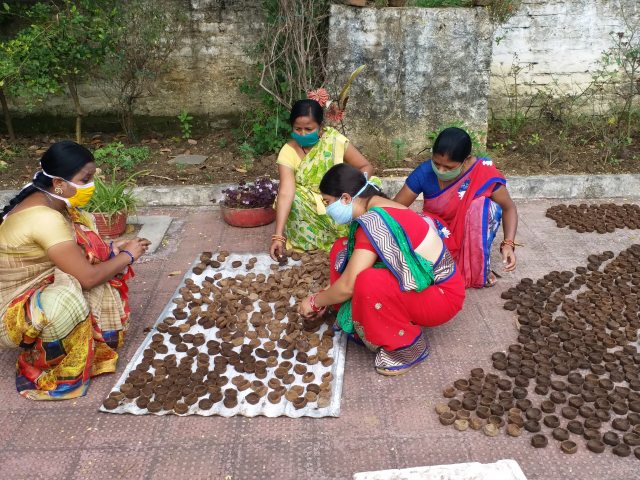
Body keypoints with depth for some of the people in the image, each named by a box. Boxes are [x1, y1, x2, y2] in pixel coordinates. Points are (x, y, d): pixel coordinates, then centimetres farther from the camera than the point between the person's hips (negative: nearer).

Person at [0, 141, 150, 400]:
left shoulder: (49, 202, -2)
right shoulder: (44, 218, -30)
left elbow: (80, 253, 9)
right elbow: (87, 277, -29)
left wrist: (115, 249, -6)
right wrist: (127, 256, -15)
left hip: (36, 289, 9)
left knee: (103, 263, 0)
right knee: (67, 297, -38)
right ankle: (41, 370, -9)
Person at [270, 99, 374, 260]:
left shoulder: (335, 141, -17)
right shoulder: (288, 152, -19)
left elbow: (366, 167, -9)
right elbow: (286, 193, -29)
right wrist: (278, 236, -39)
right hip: (308, 205, 0)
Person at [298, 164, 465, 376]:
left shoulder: (373, 221, -27)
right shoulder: (378, 210, 1)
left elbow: (348, 285, -24)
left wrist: (316, 301, -7)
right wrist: (325, 299, 11)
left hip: (442, 295, -9)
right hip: (418, 278, 9)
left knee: (367, 283, -37)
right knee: (343, 249, 0)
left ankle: (409, 347, -11)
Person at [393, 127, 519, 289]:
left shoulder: (485, 172, -23)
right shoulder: (424, 173, -21)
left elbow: (509, 208, -10)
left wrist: (508, 244, -25)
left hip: (471, 234, 1)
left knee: (487, 206, -29)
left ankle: (480, 268, -13)